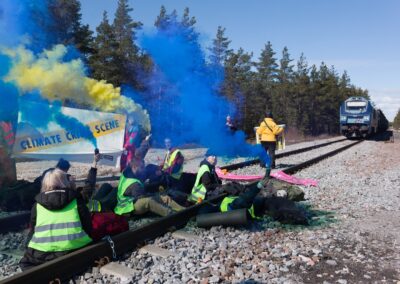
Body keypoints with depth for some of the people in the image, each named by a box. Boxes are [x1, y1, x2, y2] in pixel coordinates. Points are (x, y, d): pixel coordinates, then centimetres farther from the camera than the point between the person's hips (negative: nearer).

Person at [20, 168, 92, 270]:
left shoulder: (38, 205, 10)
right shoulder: (76, 200, 6)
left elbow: (32, 231, 16)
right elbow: (88, 226, 7)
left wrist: (30, 249, 30)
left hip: (41, 254, 2)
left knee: (25, 261, 30)